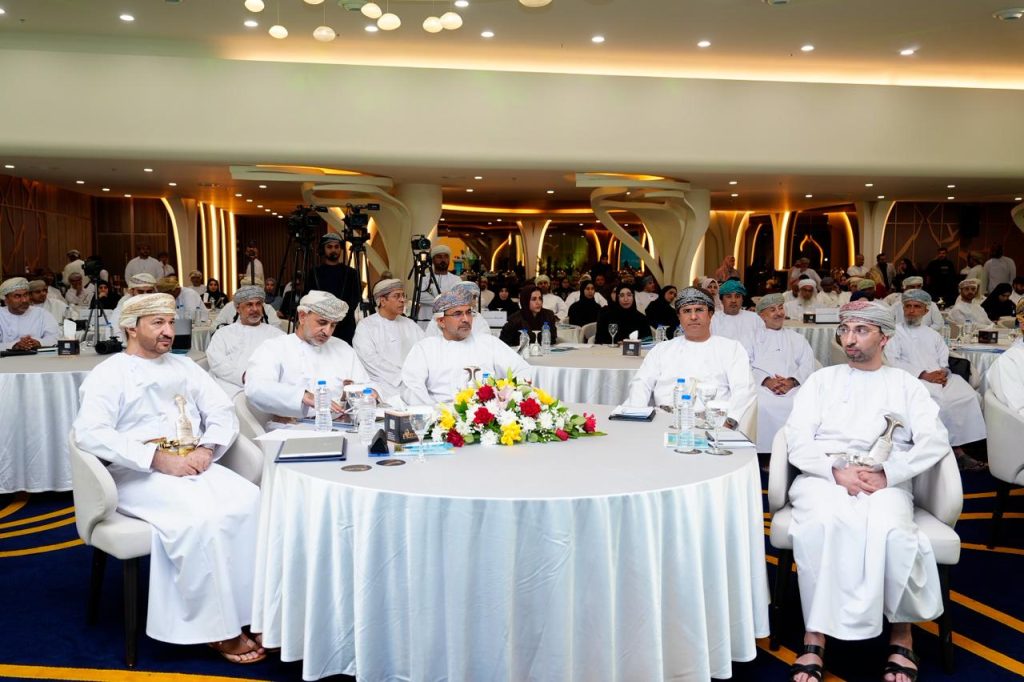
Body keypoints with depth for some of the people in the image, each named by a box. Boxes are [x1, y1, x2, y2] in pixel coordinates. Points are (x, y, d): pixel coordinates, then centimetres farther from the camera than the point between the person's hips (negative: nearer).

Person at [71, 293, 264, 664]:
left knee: (250, 502, -24)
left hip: (194, 466, 5)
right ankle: (220, 629, -20)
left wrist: (207, 448, -8)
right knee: (202, 517, -33)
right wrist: (159, 459, -21)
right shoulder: (108, 374, 3)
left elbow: (224, 413, 14)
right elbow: (90, 433, -13)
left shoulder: (183, 366, 19)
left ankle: (256, 613, -21)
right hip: (139, 475, -5)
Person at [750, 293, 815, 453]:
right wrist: (766, 381, -12)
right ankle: (764, 453, -26)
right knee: (762, 406, -36)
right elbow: (747, 366, 7)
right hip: (761, 386, -1)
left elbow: (807, 366, 14)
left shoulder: (797, 339, 30)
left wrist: (791, 382, -8)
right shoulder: (754, 337, 23)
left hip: (793, 387, 2)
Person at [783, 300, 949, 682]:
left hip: (885, 482, 0)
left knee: (890, 529, -34)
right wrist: (836, 472, -13)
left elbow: (935, 442, 2)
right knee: (824, 522, -35)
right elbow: (798, 440, 5)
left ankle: (902, 631, -11)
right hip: (824, 476, 0)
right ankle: (815, 639, -29)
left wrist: (887, 474, -13)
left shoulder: (906, 385, 17)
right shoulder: (822, 380, 17)